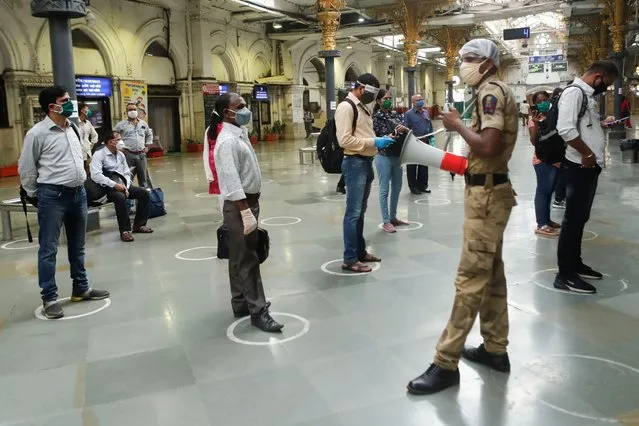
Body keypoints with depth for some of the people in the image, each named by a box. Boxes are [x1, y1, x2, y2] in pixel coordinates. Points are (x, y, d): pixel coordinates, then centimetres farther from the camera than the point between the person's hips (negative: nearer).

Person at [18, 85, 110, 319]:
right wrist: (37, 195, 3)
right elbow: (26, 169, -4)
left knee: (77, 246, 17)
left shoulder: (73, 129, 10)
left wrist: (79, 183, 17)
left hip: (78, 193, 7)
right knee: (48, 249, 1)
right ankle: (49, 298, 9)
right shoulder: (37, 133, -11)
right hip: (52, 196, -7)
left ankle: (81, 288, 30)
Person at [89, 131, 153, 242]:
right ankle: (125, 230, -25)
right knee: (120, 197, -36)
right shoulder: (99, 155, -9)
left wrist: (126, 186, -5)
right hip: (107, 188, -7)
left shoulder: (121, 155, 13)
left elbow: (127, 173, 15)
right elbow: (95, 175, -21)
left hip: (122, 186, 7)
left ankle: (139, 225, 3)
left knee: (144, 193, -7)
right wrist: (114, 185, -24)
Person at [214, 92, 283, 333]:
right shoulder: (227, 141, -19)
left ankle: (241, 304, 27)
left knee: (241, 257, 16)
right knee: (247, 259, -3)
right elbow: (232, 182, -25)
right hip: (239, 205, -10)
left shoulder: (240, 134, 12)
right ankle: (258, 311, 3)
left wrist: (251, 207, 18)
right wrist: (245, 213, -27)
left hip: (249, 200, 10)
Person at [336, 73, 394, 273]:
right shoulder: (346, 107, -13)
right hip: (355, 163, -10)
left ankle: (360, 251, 27)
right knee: (353, 213, -6)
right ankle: (350, 259, 0)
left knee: (361, 211, 16)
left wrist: (380, 140, 5)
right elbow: (344, 140, -22)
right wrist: (373, 142, -21)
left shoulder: (364, 107, 17)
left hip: (366, 162, 10)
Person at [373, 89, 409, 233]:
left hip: (397, 156, 7)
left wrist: (404, 129, -15)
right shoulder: (376, 117, -7)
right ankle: (386, 221, 5)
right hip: (384, 157, -7)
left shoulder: (395, 115, 9)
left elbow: (408, 131, 6)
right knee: (385, 190, -1)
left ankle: (393, 217, 28)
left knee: (397, 187, 15)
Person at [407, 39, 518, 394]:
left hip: (486, 192, -11)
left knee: (471, 278, -9)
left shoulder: (491, 92, -13)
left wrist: (457, 124, -12)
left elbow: (488, 145, -25)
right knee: (491, 272, 14)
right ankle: (495, 349, 25)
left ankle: (446, 363, -5)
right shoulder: (498, 92, 19)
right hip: (490, 189, 11)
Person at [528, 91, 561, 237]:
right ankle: (541, 225, -9)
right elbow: (534, 142, -18)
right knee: (543, 191, -9)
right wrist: (536, 124, -28)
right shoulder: (535, 120, -8)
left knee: (549, 191, 15)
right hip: (543, 161, -7)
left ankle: (546, 220, 25)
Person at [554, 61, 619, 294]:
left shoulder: (587, 95, 18)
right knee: (573, 219, -6)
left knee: (580, 218, 16)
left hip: (590, 166, 10)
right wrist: (587, 153, -19)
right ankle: (565, 275, -1)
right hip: (580, 165, -10)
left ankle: (575, 264, 28)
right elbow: (566, 129, -26)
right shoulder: (574, 92, -14)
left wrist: (602, 123, 13)